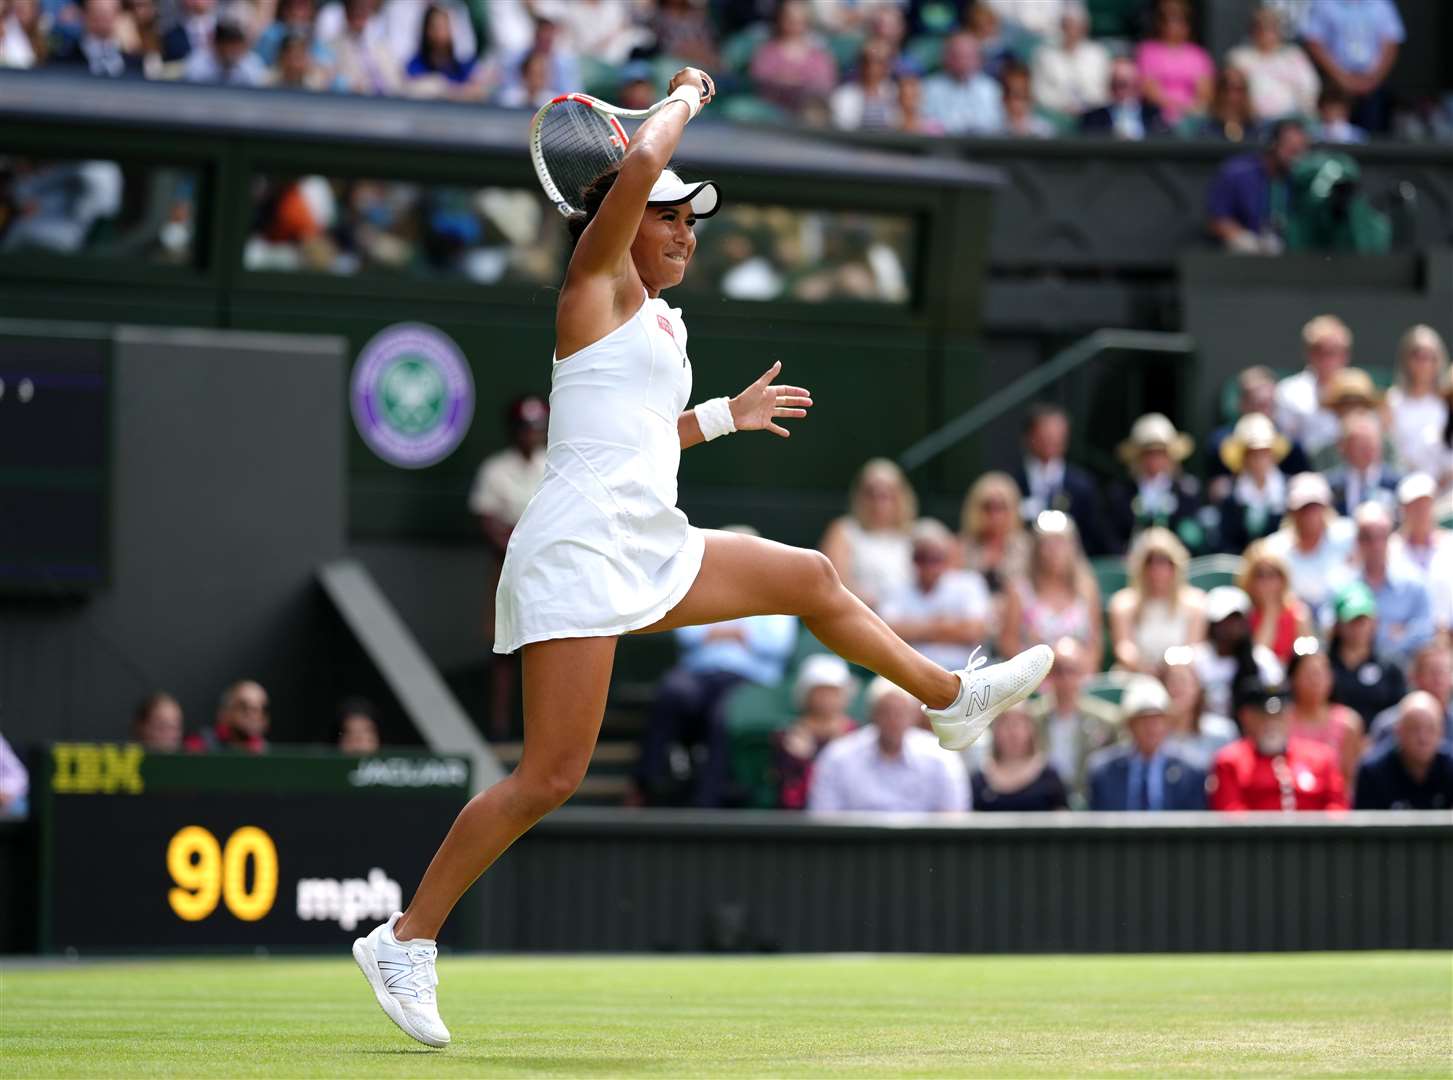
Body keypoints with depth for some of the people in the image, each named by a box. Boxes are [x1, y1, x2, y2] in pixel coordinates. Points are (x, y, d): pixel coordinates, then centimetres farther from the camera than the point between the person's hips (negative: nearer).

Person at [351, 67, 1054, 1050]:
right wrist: (687, 96, 0)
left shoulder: (659, 322, 21)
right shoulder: (598, 286, -2)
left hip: (651, 553, 9)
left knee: (813, 580, 22)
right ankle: (406, 938, -9)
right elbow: (641, 165, -18)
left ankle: (950, 701, 41)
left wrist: (726, 415, 34)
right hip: (580, 552, -9)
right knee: (552, 776, -14)